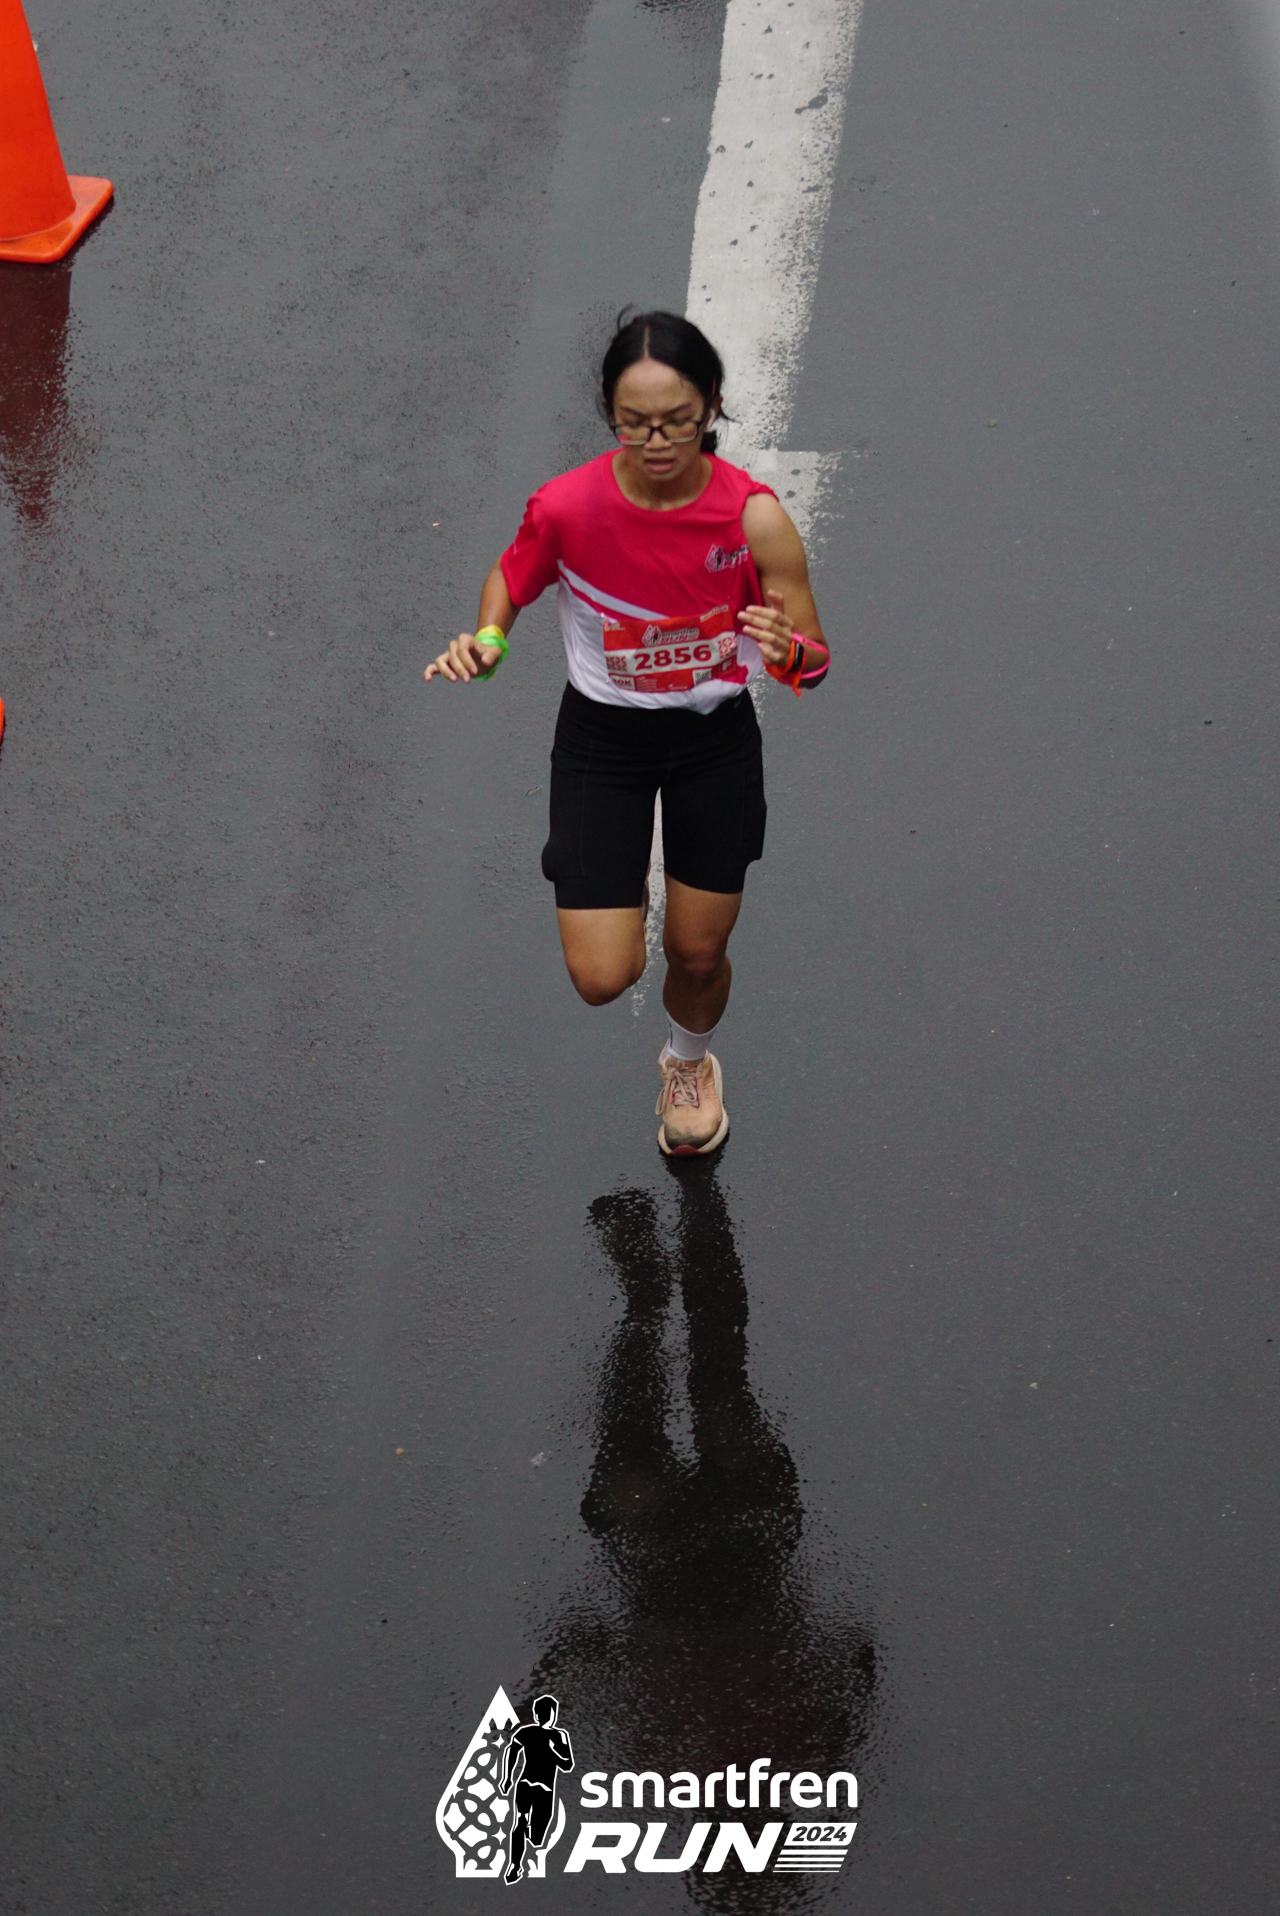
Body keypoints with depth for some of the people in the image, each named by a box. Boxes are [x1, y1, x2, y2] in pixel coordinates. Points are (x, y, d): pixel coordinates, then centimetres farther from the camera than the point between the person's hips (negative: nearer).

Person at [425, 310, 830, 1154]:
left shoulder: (753, 515, -23)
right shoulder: (567, 506, -23)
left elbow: (815, 662, -16)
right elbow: (513, 576, 0)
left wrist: (787, 651, -40)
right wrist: (487, 639, -20)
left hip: (717, 740, 0)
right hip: (601, 737, 0)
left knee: (698, 955, 14)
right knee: (603, 978, -4)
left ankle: (690, 1062, 51)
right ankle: (622, 887, 34)